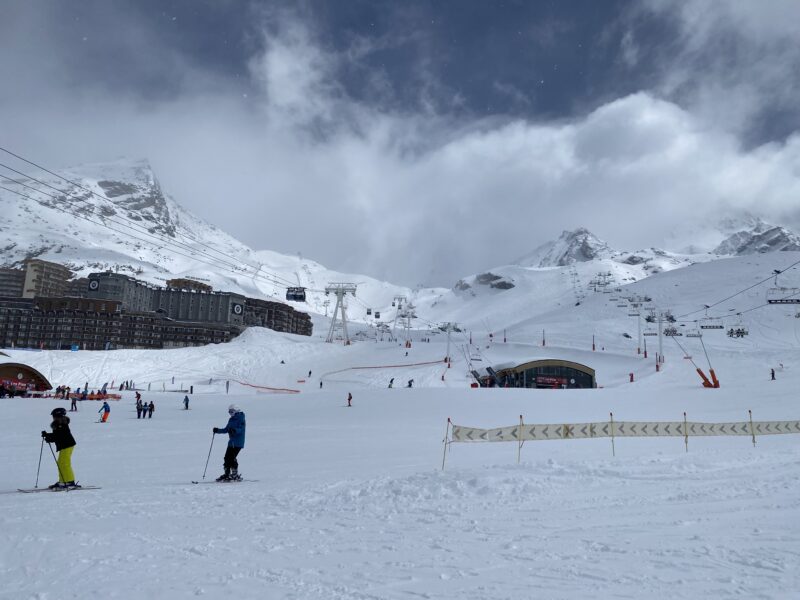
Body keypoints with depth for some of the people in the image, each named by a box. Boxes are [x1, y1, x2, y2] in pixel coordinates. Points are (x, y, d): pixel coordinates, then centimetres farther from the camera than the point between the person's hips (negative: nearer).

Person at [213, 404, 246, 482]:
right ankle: (227, 474, 18)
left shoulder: (241, 419, -8)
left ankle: (235, 476, -2)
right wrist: (218, 430, 10)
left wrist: (234, 430, -38)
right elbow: (226, 429, 22)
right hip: (231, 442, 8)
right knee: (227, 458, 5)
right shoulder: (231, 419, 16)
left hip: (238, 443, -8)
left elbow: (240, 430, -20)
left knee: (231, 458, -13)